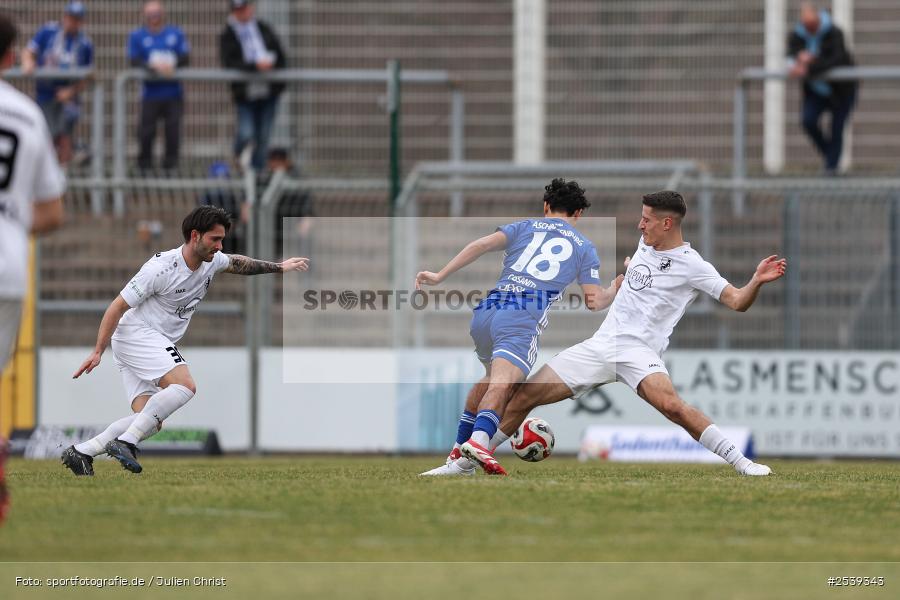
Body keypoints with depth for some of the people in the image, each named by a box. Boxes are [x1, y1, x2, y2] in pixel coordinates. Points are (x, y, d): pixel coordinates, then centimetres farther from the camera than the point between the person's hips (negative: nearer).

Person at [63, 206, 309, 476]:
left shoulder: (211, 261, 3)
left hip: (157, 343, 9)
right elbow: (118, 307, -15)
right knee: (185, 385, -28)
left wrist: (279, 267, 33)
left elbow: (238, 263, 29)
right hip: (135, 334, -9)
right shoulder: (161, 268, -20)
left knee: (150, 421, -5)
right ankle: (124, 443, -29)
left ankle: (80, 452, -4)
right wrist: (98, 352, -15)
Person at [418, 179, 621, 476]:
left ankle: (459, 453, 28)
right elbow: (594, 300, 13)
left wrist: (440, 276, 6)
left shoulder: (525, 226, 23)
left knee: (492, 377, 28)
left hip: (486, 310, 4)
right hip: (524, 318, -4)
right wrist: (617, 287, 34)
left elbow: (481, 245, 7)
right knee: (502, 384, -21)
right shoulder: (584, 247, 19)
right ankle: (477, 443, -49)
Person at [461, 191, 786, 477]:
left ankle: (742, 463, -28)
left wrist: (757, 281, -29)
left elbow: (737, 301, -14)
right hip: (601, 344, 6)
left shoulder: (691, 265, -7)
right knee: (526, 394, -1)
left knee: (671, 404, -35)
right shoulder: (645, 243, 13)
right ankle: (479, 452, 17)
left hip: (638, 351, -6)